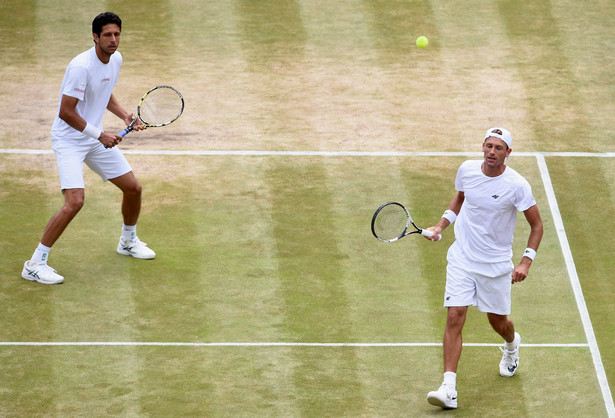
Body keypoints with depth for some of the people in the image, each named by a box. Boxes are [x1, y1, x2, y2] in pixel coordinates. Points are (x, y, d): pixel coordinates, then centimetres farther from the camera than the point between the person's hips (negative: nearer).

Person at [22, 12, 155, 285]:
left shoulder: (116, 60, 1)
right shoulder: (81, 66, -26)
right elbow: (66, 112, -24)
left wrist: (125, 116, 4)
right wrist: (100, 135, -20)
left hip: (96, 138, 8)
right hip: (69, 140, -8)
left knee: (133, 188, 12)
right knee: (75, 202, -23)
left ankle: (128, 241, 41)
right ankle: (35, 265, -14)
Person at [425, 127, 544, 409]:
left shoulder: (517, 185, -16)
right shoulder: (467, 170, -5)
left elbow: (536, 224, -6)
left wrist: (526, 262, -15)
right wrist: (441, 226, 3)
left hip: (496, 264, -2)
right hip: (462, 257, 2)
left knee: (497, 320, 12)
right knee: (454, 317, -12)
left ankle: (512, 345, 52)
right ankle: (449, 389, -16)